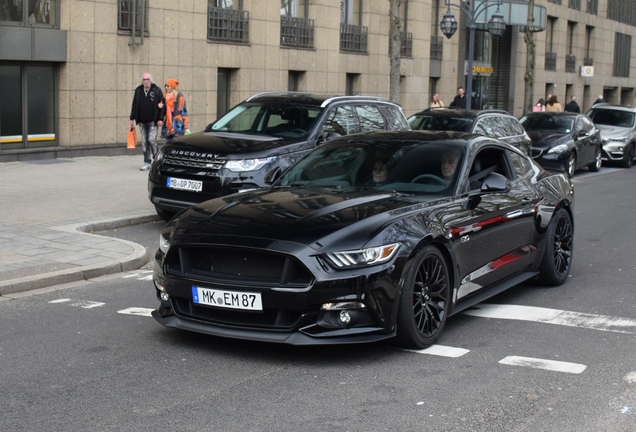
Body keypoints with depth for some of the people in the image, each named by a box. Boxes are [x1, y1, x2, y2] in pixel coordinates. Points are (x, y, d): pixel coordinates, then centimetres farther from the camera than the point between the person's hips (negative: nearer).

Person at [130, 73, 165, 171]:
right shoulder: (138, 91, 9)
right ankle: (147, 162, 11)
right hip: (142, 122, 4)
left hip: (153, 121, -4)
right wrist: (132, 119, 12)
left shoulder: (156, 90, -2)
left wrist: (161, 119, -9)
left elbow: (161, 105, -3)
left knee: (152, 140, -12)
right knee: (144, 142, 5)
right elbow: (134, 105, 15)